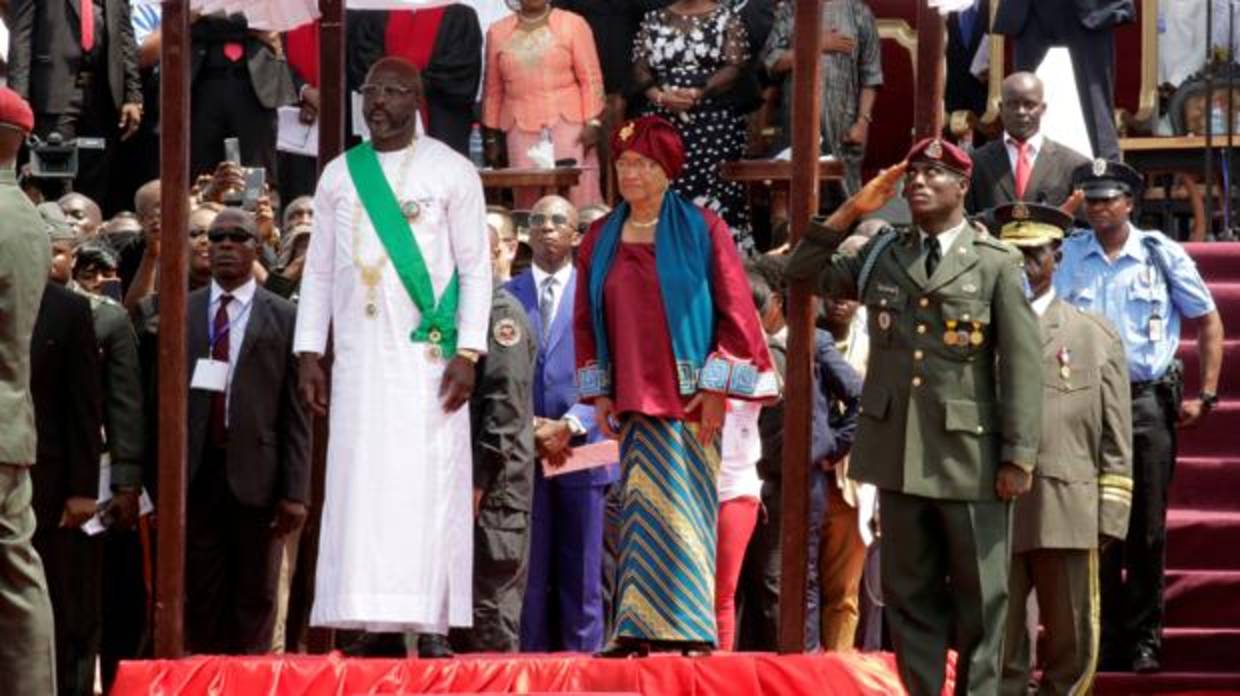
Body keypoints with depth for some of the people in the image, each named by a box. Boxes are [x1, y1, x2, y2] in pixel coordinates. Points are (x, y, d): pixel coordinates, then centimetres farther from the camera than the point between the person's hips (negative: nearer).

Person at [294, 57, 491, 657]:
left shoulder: (452, 172, -1)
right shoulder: (339, 175, 10)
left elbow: (475, 266, -2)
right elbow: (318, 268, 13)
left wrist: (467, 353, -12)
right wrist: (309, 354, 5)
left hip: (428, 355, -3)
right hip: (360, 355, 3)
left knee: (430, 485, -6)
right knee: (360, 487, -2)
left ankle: (432, 626, -5)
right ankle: (366, 622, -2)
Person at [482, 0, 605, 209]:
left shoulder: (572, 24, 3)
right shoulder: (497, 32, 11)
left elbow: (591, 78, 0)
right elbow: (493, 89, 15)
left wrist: (593, 123, -9)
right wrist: (491, 136, 13)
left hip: (569, 124, -2)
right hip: (522, 129, 2)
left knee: (578, 194, -7)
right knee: (527, 198, -4)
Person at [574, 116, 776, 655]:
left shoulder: (701, 230, 0)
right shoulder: (601, 240, 13)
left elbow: (733, 310, -2)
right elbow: (586, 320, 17)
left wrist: (716, 386, -9)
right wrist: (598, 392, 8)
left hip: (690, 395, -4)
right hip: (633, 399, 4)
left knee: (683, 506, -8)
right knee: (642, 509, 1)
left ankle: (688, 626, -6)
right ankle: (641, 629, 2)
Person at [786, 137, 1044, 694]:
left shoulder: (997, 264, -1)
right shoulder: (882, 255, 12)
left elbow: (1023, 364, -4)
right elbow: (804, 272, 17)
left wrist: (1018, 456, -11)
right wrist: (851, 211, 7)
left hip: (970, 454, -4)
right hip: (899, 453, 4)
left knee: (979, 596, 2)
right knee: (910, 595, 8)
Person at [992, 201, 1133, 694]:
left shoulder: (1097, 337, 9)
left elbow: (1115, 440, 7)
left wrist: (1109, 518, -1)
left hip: (1069, 516, 0)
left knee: (1073, 652, 7)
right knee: (997, 649, 3)